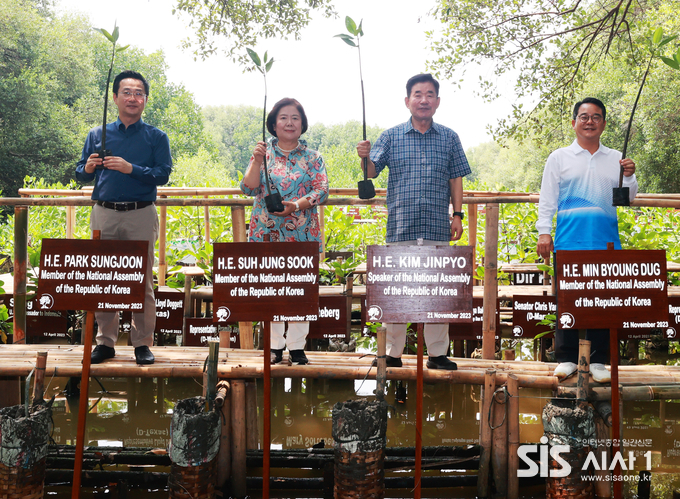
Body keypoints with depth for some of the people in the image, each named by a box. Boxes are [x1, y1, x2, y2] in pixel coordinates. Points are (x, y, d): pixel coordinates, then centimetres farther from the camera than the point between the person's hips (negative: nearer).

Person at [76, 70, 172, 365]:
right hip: (104, 214, 2)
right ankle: (105, 341, 14)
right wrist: (88, 168, -9)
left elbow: (163, 175, -4)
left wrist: (131, 168, -17)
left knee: (142, 282, -1)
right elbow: (81, 175, 13)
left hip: (141, 216, -2)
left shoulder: (156, 137, 8)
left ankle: (143, 344, 7)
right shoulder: (97, 135, 15)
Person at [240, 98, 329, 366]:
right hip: (267, 232, 1)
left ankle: (297, 346, 9)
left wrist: (296, 205, -19)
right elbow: (248, 188, -2)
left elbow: (322, 190, -4)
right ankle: (275, 345, 15)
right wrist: (256, 160, -16)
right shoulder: (263, 154, 8)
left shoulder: (312, 157, 6)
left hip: (302, 233, -1)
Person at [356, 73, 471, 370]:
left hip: (438, 228, 1)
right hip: (400, 227, -1)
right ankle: (393, 353, 13)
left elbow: (456, 179, 13)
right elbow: (372, 171, 1)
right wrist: (365, 158, -20)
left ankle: (437, 353, 14)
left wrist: (457, 215, 5)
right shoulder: (391, 137, 8)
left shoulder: (449, 138, 11)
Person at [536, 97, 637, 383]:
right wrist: (544, 233, -3)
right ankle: (567, 358, 9)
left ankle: (598, 360, 11)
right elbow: (547, 199, 6)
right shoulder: (559, 158, 9)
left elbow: (627, 199, 14)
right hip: (569, 243, -2)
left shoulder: (616, 159, 15)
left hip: (606, 244, 2)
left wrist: (629, 177, -6)